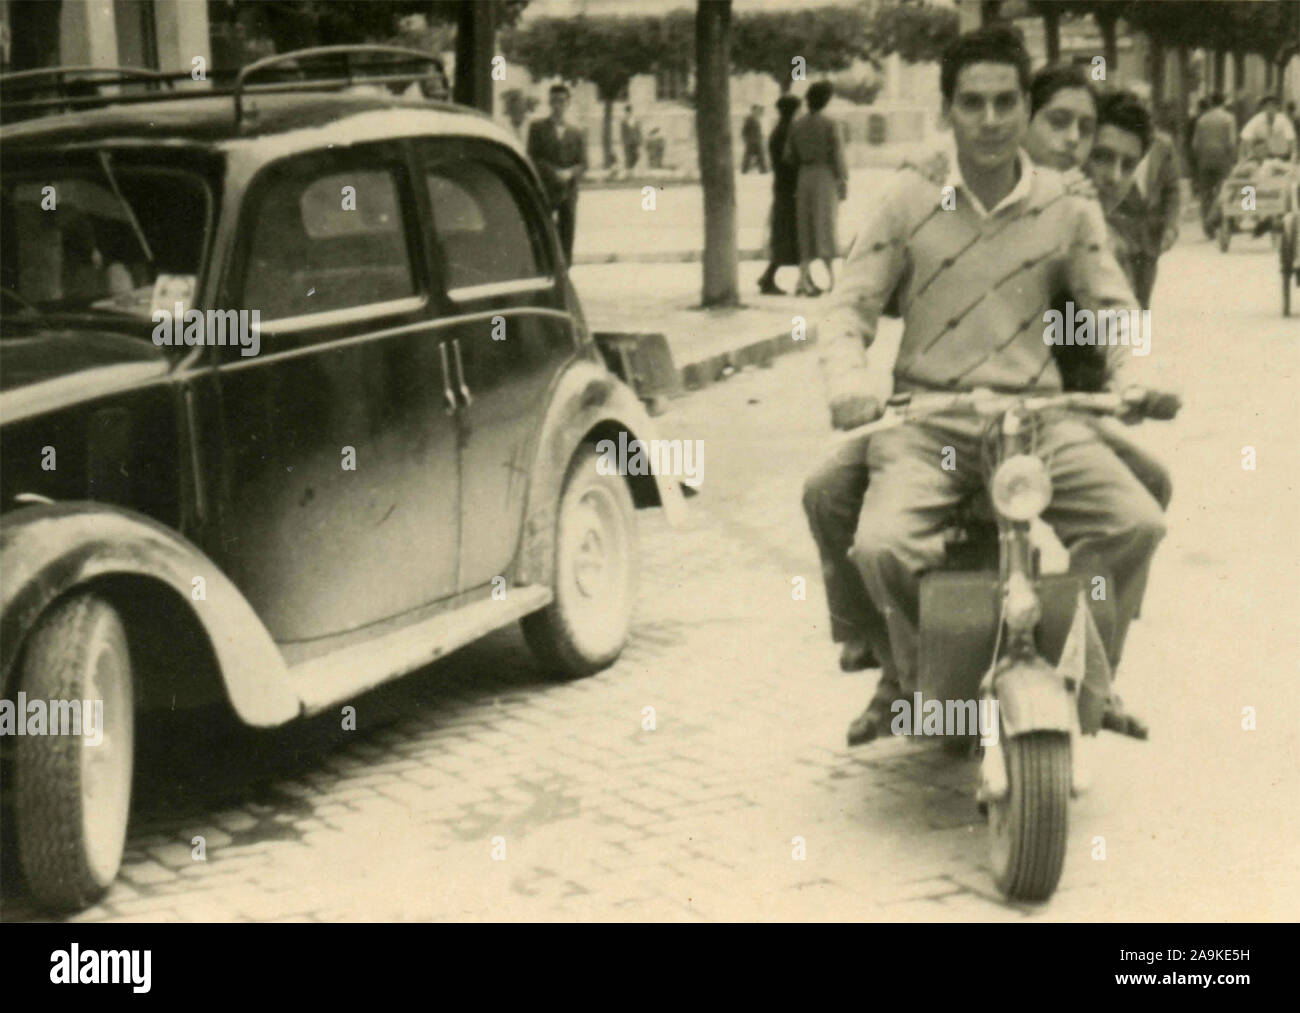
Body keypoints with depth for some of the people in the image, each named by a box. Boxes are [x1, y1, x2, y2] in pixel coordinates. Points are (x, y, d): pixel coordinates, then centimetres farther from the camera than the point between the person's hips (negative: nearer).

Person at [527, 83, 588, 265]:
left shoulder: (577, 134, 15)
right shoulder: (537, 127, 7)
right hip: (544, 190, -3)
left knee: (566, 238, 1)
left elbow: (582, 163, 8)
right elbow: (533, 157, -2)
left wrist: (569, 173, -14)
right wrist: (554, 173, -15)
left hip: (568, 191, 3)